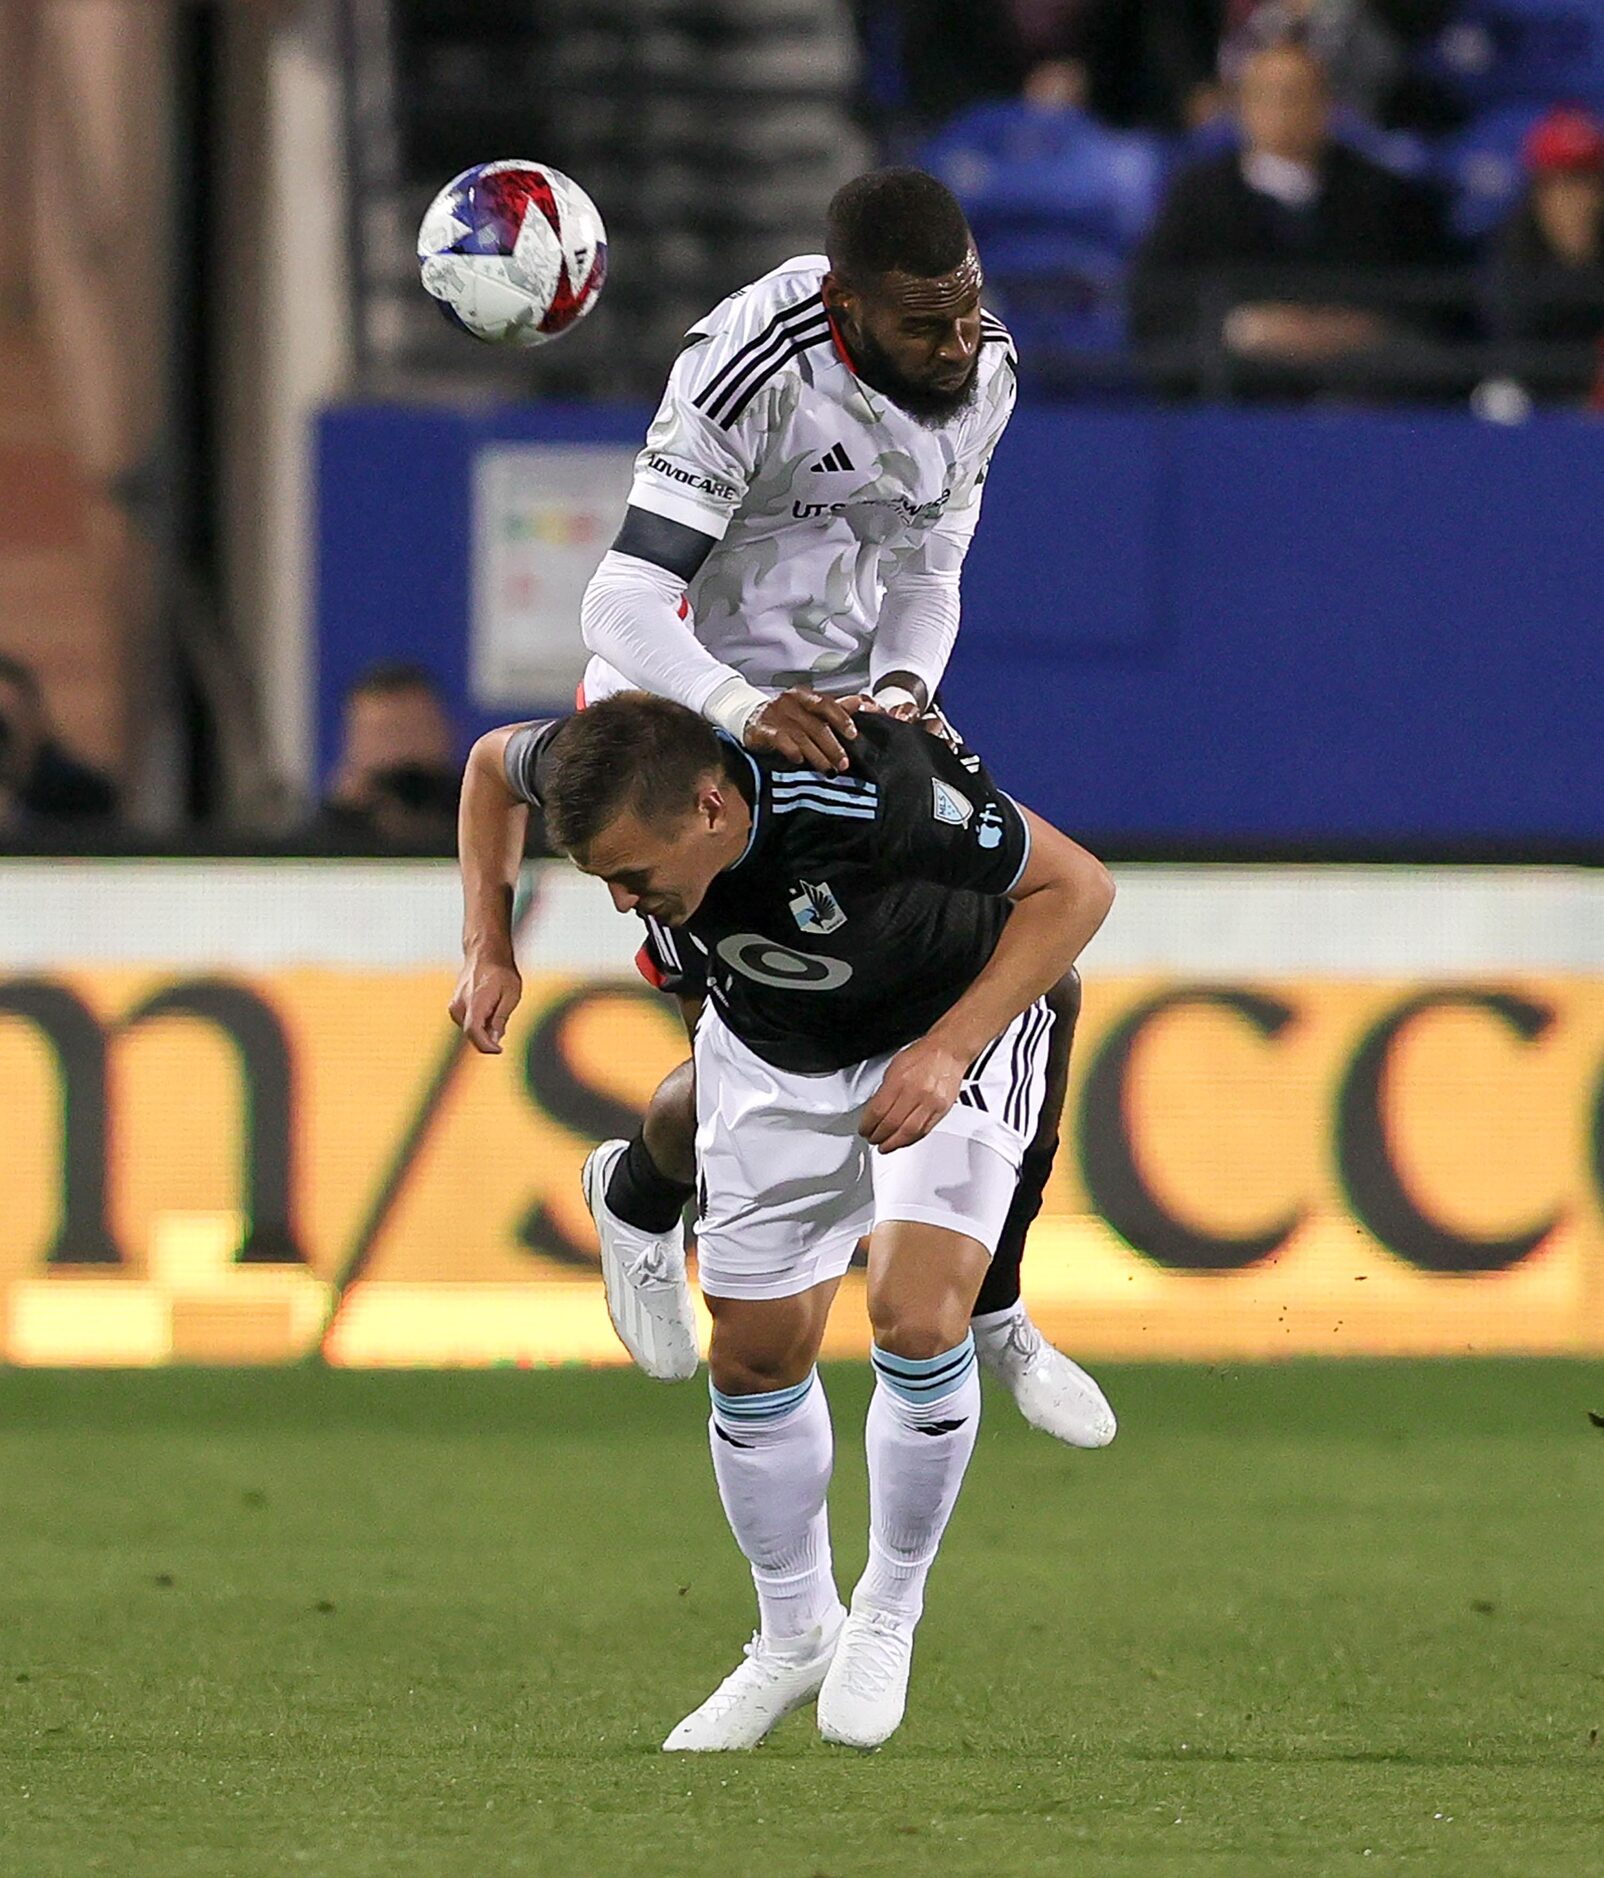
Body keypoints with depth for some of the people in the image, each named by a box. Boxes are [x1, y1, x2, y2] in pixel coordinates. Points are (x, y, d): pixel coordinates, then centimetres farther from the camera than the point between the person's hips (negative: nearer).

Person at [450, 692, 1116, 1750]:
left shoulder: (877, 790, -41)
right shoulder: (616, 782, -27)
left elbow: (1075, 884, -26)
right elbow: (494, 763, 0)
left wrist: (948, 1048, -34)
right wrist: (489, 947, -10)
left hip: (949, 1032, -4)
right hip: (770, 1055, 4)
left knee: (917, 1322, -22)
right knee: (756, 1355, 4)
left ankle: (888, 1616, 2)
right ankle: (796, 1638, 27)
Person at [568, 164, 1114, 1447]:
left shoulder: (983, 372, -6)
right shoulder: (752, 374, -29)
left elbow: (926, 572, 4)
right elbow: (623, 606, -33)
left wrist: (902, 690, -18)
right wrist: (745, 708, -51)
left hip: (838, 706, 7)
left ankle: (988, 1307, 20)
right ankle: (642, 1193, 28)